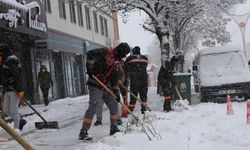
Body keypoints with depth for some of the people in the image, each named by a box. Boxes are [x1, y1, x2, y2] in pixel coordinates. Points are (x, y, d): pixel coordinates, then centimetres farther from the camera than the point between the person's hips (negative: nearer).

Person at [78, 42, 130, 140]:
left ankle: (114, 128, 24)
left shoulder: (117, 61, 15)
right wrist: (91, 68, -23)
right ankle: (83, 132, -8)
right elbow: (90, 53, -21)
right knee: (93, 108, -12)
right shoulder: (106, 52, -11)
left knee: (114, 105, 11)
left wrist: (115, 88, 6)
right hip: (96, 86, -9)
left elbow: (114, 76, 17)